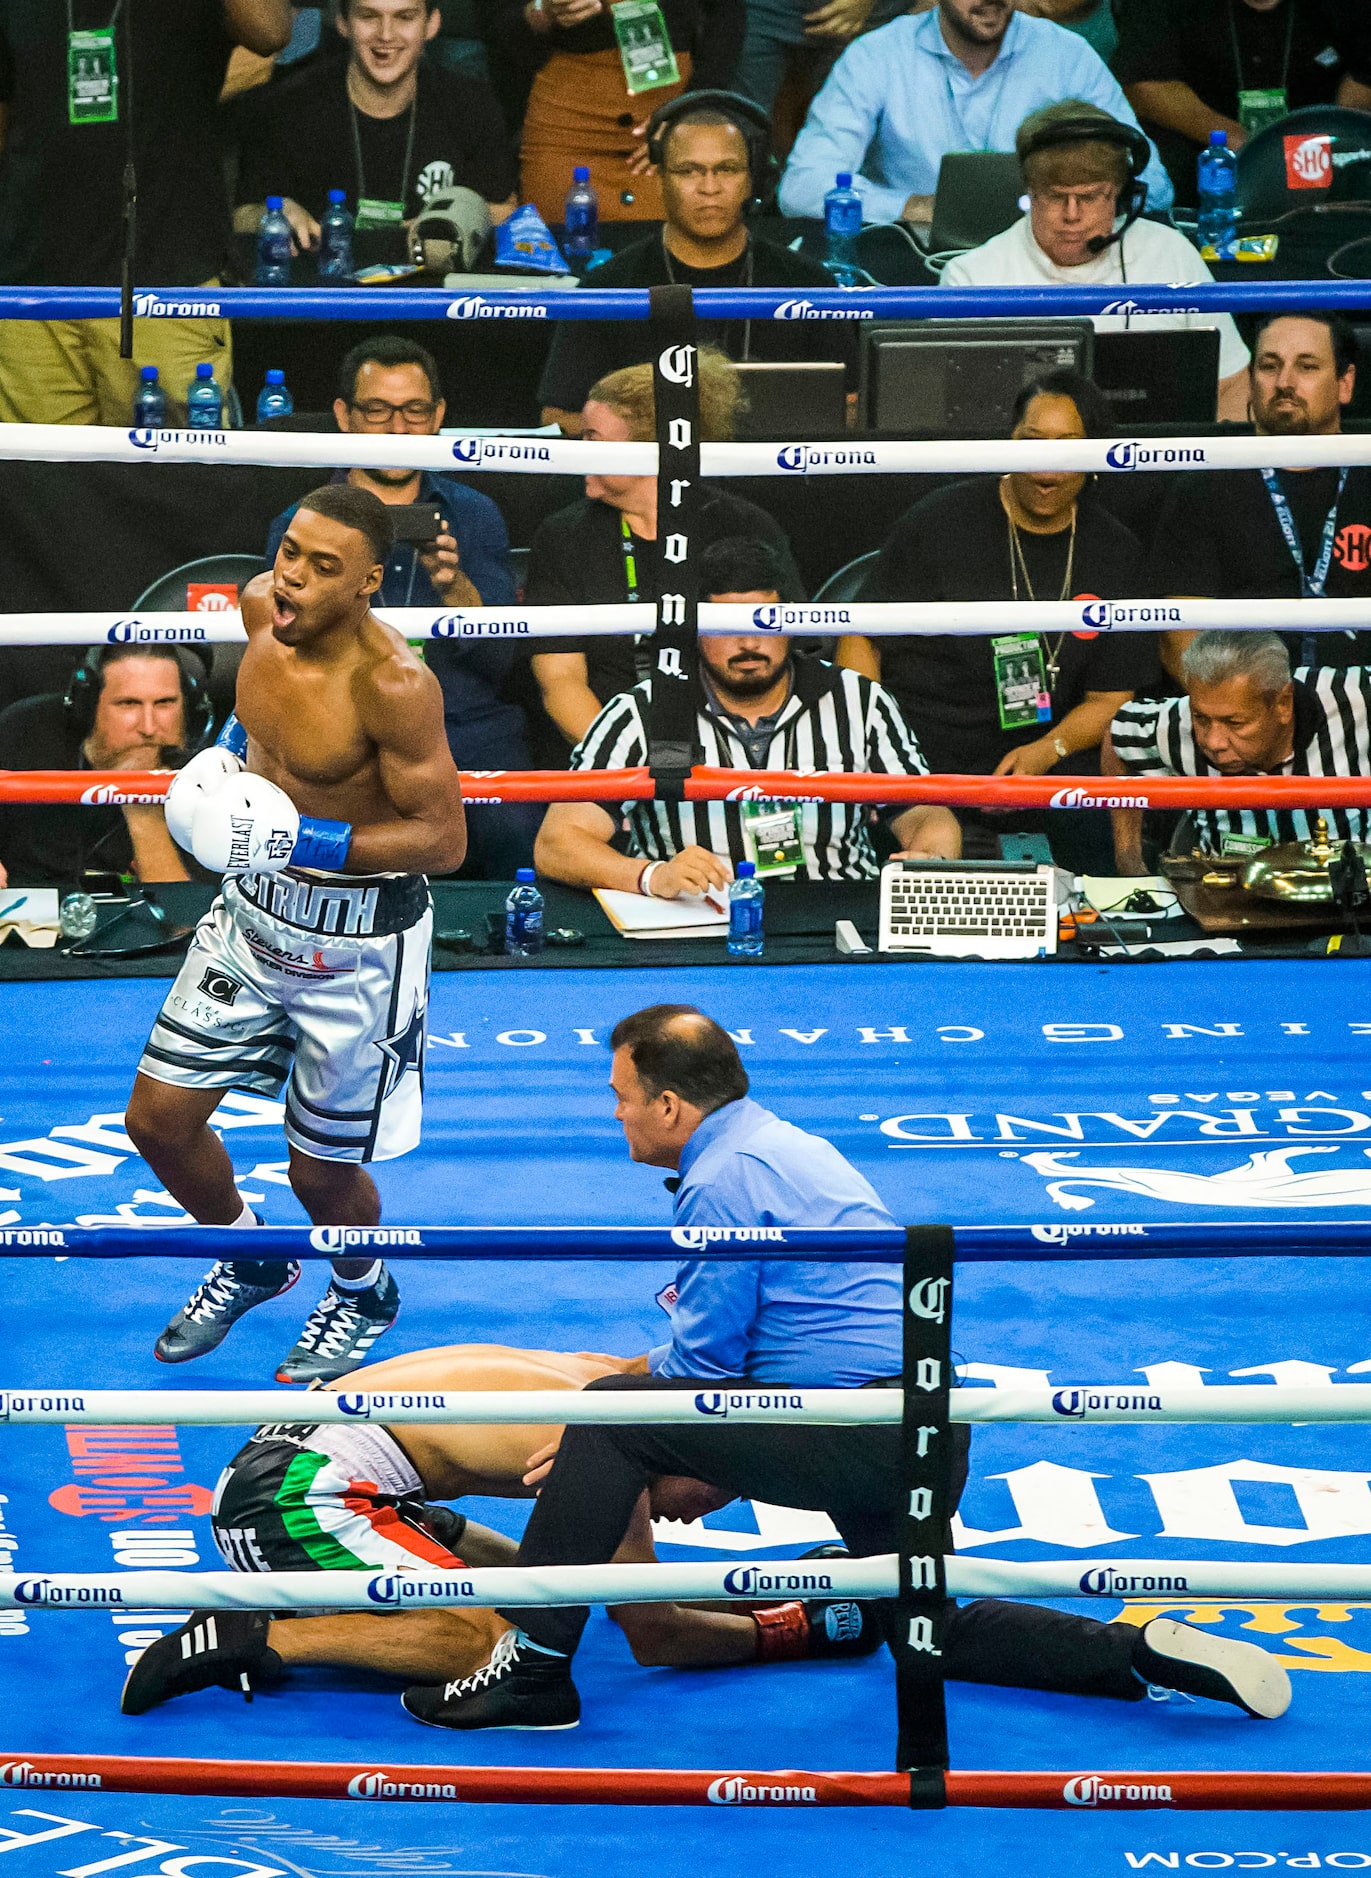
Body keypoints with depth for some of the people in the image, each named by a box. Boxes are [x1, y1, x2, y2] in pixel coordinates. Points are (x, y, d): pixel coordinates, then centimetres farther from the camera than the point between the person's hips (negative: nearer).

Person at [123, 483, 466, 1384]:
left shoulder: (393, 685, -28)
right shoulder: (264, 606, -7)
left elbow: (443, 837, -25)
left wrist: (303, 842, -30)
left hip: (355, 943, -7)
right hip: (254, 913, 7)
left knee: (321, 1168, 8)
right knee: (158, 1118, 9)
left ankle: (365, 1292, 44)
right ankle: (252, 1261, 39)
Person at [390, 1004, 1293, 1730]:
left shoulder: (724, 1178, -9)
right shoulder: (795, 1147, 21)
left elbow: (705, 1359, -9)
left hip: (858, 1432, -10)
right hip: (929, 1437, 10)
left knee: (612, 1420, -11)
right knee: (928, 1632, 26)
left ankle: (534, 1672, -12)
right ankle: (1145, 1651, 10)